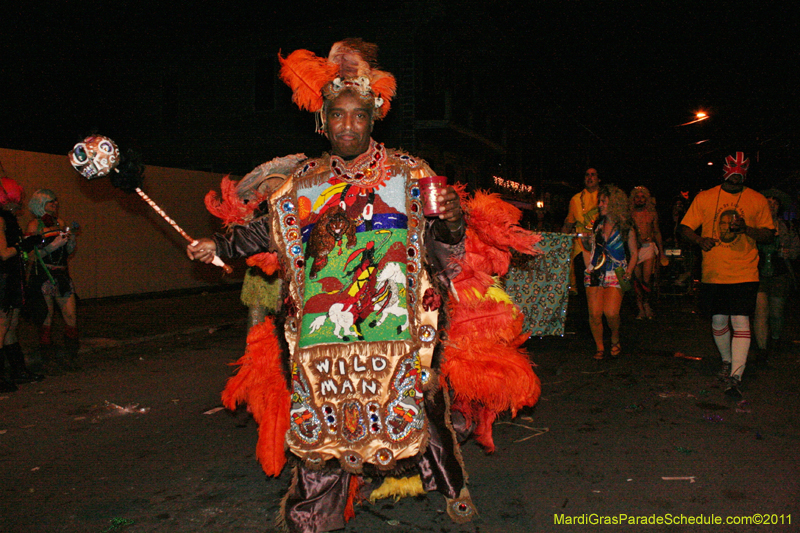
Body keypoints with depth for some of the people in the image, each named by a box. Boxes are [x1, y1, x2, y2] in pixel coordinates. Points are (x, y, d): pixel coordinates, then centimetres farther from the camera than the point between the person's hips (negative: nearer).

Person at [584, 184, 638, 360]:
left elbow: (634, 253, 9)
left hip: (616, 273, -3)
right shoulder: (597, 224, 10)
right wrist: (588, 265, 7)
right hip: (595, 272, 3)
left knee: (611, 313, -17)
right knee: (594, 313, -9)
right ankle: (599, 347, 9)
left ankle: (615, 339, 13)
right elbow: (587, 248, 20)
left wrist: (628, 272, -2)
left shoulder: (626, 228, 2)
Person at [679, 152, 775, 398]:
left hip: (745, 274, -1)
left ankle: (736, 376, -6)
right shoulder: (704, 198, 6)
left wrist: (746, 229, -14)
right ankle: (727, 361, 36)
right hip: (713, 273, 1)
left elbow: (769, 234, 7)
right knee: (718, 321, 11)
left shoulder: (757, 200, 6)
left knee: (740, 322, -10)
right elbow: (685, 227, 7)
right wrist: (699, 240, -15)